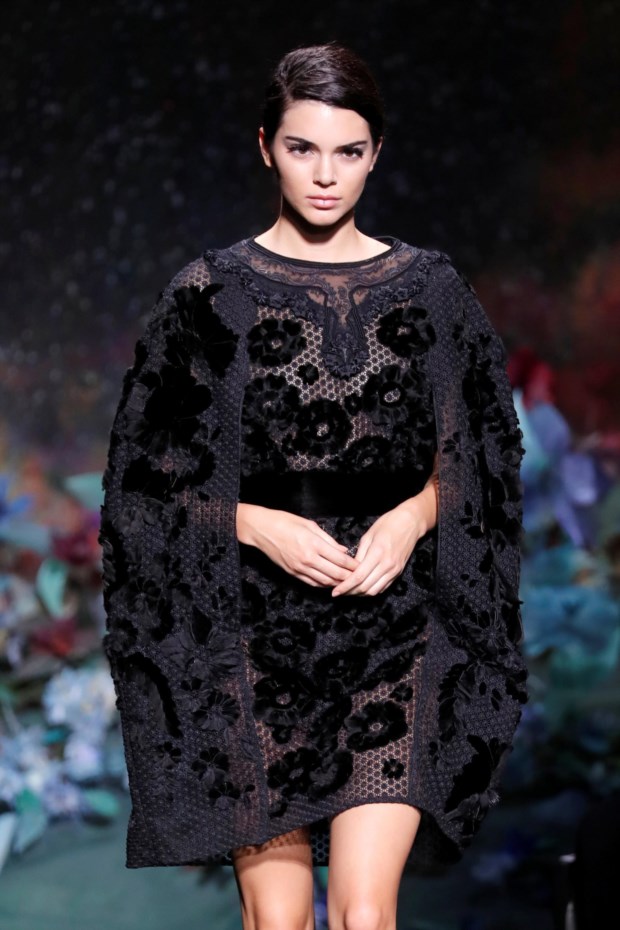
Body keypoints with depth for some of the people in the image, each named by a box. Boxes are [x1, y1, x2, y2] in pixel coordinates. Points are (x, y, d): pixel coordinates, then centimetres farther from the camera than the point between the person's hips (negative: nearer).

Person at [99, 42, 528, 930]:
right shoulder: (211, 292, 0)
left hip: (393, 630, 1)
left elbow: (479, 462, 11)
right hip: (250, 634, 0)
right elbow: (150, 472, 2)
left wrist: (415, 516, -9)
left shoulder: (431, 290, 5)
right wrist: (259, 525, -13)